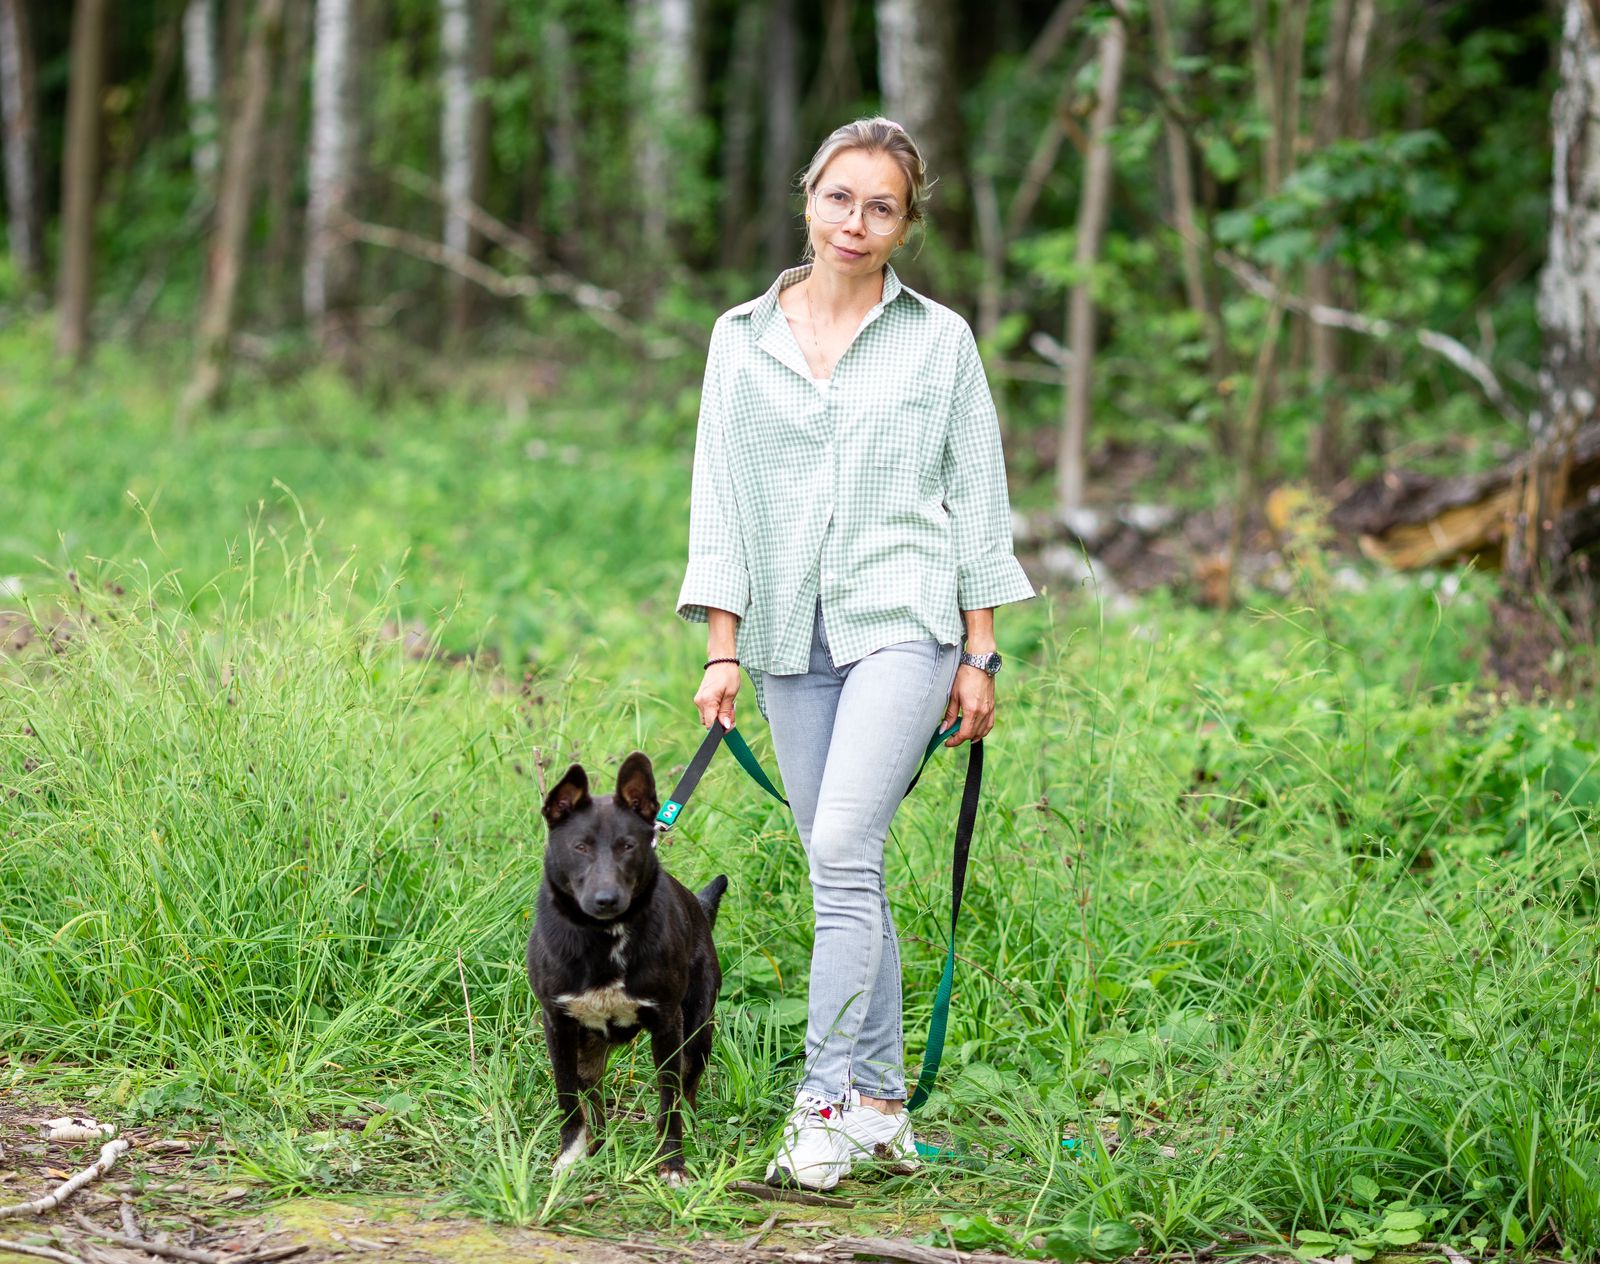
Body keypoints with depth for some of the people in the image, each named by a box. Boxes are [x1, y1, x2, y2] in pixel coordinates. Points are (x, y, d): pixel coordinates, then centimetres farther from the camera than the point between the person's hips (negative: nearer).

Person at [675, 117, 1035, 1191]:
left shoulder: (939, 339, 5)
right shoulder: (743, 338, 10)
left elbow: (977, 499, 6)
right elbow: (720, 496, 9)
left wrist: (979, 656, 2)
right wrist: (722, 651, 3)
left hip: (902, 621, -3)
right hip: (791, 636, 3)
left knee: (843, 848, -17)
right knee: (844, 870, 4)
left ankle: (830, 1102, -14)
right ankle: (882, 1103, 11)